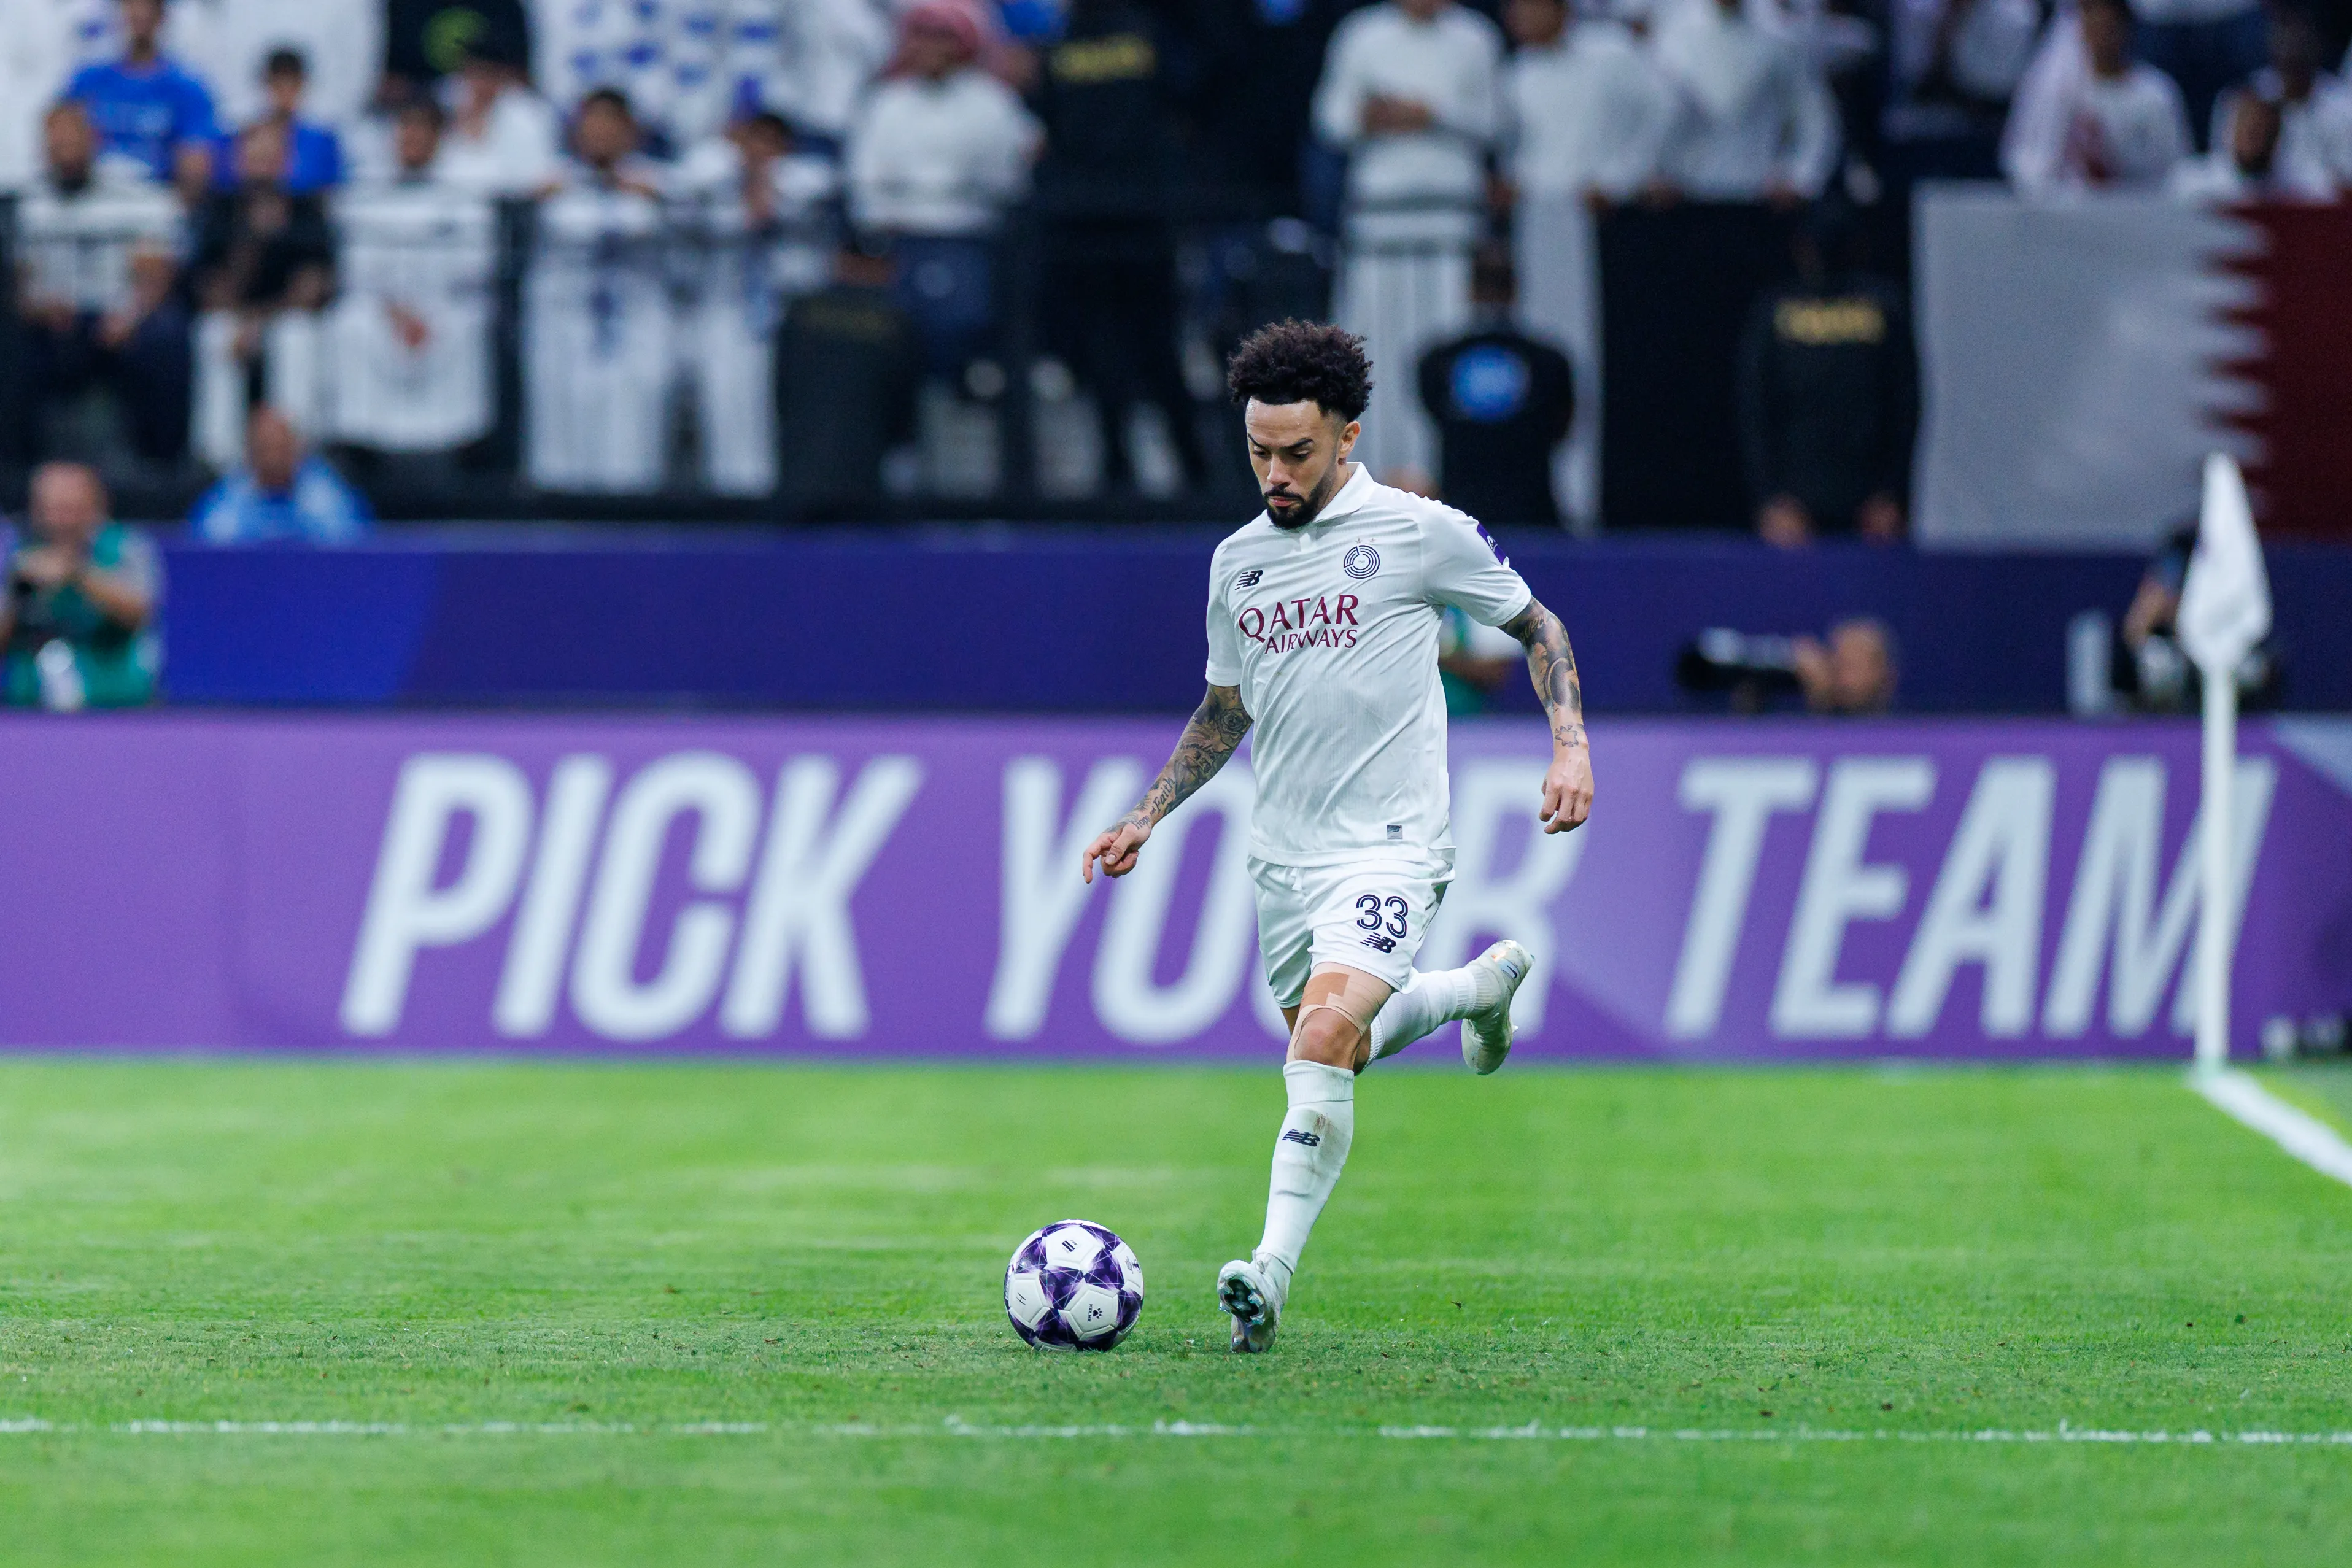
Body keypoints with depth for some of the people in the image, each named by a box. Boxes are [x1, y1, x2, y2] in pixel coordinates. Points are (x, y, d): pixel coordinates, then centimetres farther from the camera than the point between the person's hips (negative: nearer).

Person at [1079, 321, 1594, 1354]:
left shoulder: (1421, 534, -6)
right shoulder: (1238, 561, 9)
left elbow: (1536, 626, 5)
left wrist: (1571, 746, -7)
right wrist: (1146, 820, 16)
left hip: (1388, 850, -6)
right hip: (1283, 855, 6)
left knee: (1324, 1041, -25)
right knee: (1332, 1053, 16)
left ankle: (1271, 1273, -26)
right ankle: (1480, 987, 44)